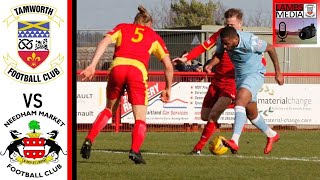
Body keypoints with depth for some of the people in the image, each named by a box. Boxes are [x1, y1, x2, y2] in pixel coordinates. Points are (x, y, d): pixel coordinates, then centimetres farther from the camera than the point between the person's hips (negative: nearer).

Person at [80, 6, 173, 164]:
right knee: (140, 118, 2)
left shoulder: (122, 28, 26)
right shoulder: (154, 36, 25)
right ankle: (135, 150, -24)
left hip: (117, 67, 2)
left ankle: (89, 141, 11)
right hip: (138, 70, -2)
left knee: (109, 109, 25)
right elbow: (168, 66, 18)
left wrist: (92, 65, -1)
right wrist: (168, 89, 29)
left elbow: (104, 42, 7)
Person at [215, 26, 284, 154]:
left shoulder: (250, 42, -29)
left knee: (240, 101, -30)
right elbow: (218, 54, 8)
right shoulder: (222, 41, -13)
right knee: (251, 114, 15)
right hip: (240, 76, 7)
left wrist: (278, 72, -5)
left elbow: (270, 48, -12)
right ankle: (272, 135, 41)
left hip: (255, 74, -7)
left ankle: (234, 141, -42)